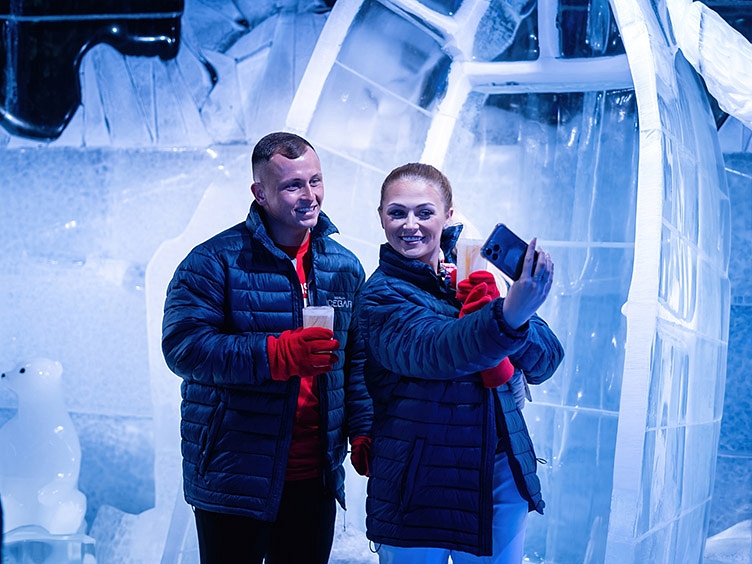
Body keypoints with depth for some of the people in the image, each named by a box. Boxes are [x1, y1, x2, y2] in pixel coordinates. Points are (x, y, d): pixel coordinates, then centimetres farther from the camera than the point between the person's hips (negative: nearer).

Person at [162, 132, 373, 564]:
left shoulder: (344, 267, 9)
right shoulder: (215, 261, -8)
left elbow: (358, 362, 14)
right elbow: (183, 346, -19)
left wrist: (363, 431, 1)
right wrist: (280, 354, -28)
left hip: (316, 479, 5)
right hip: (233, 476, -4)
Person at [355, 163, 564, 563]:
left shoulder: (475, 273, 6)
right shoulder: (380, 296, -8)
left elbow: (545, 362, -1)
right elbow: (436, 350, -29)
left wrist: (489, 303, -18)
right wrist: (508, 316, -47)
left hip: (502, 480, 4)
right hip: (417, 491, -4)